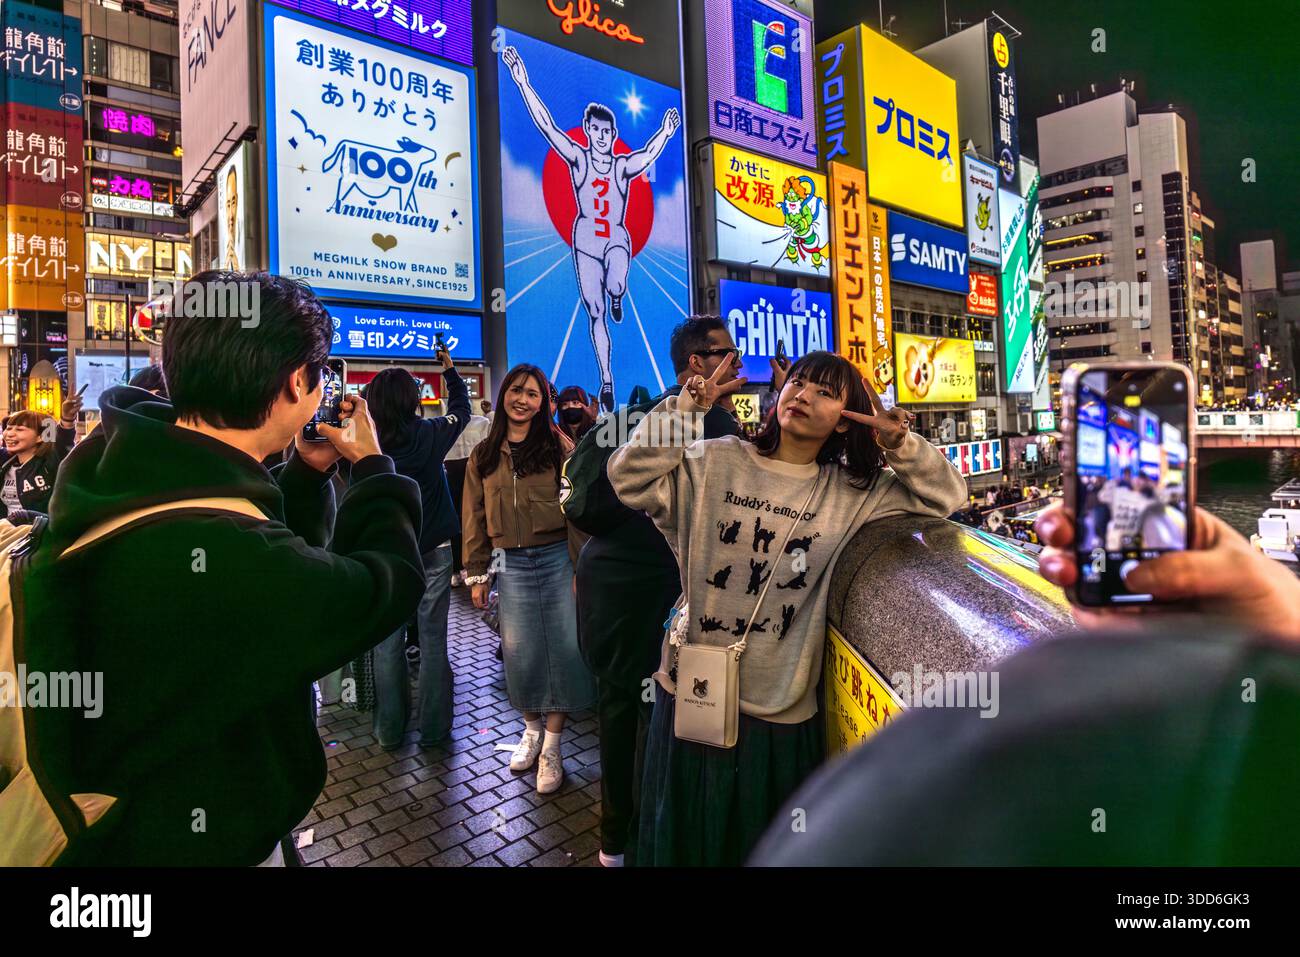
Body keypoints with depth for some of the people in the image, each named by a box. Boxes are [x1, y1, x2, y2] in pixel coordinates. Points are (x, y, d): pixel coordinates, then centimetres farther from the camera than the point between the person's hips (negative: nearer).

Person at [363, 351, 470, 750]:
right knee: (432, 641, 6)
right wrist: (450, 369, 25)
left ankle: (389, 729, 19)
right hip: (433, 552, 0)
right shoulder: (430, 435, -5)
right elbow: (460, 406, 13)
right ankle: (432, 728, 14)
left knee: (388, 642, 9)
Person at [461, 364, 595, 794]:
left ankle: (551, 746, 15)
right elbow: (474, 517, 11)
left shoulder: (558, 446, -1)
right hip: (510, 564, 2)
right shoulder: (484, 455, 8)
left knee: (563, 648, 0)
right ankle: (532, 729, 30)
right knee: (519, 652, 6)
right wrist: (477, 573, 9)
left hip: (557, 558, -2)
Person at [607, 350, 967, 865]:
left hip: (782, 712, 1)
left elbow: (946, 495, 4)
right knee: (686, 839, 21)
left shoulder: (855, 492, 0)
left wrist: (899, 444, -13)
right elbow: (631, 479, -12)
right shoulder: (716, 461, -4)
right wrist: (685, 409, -19)